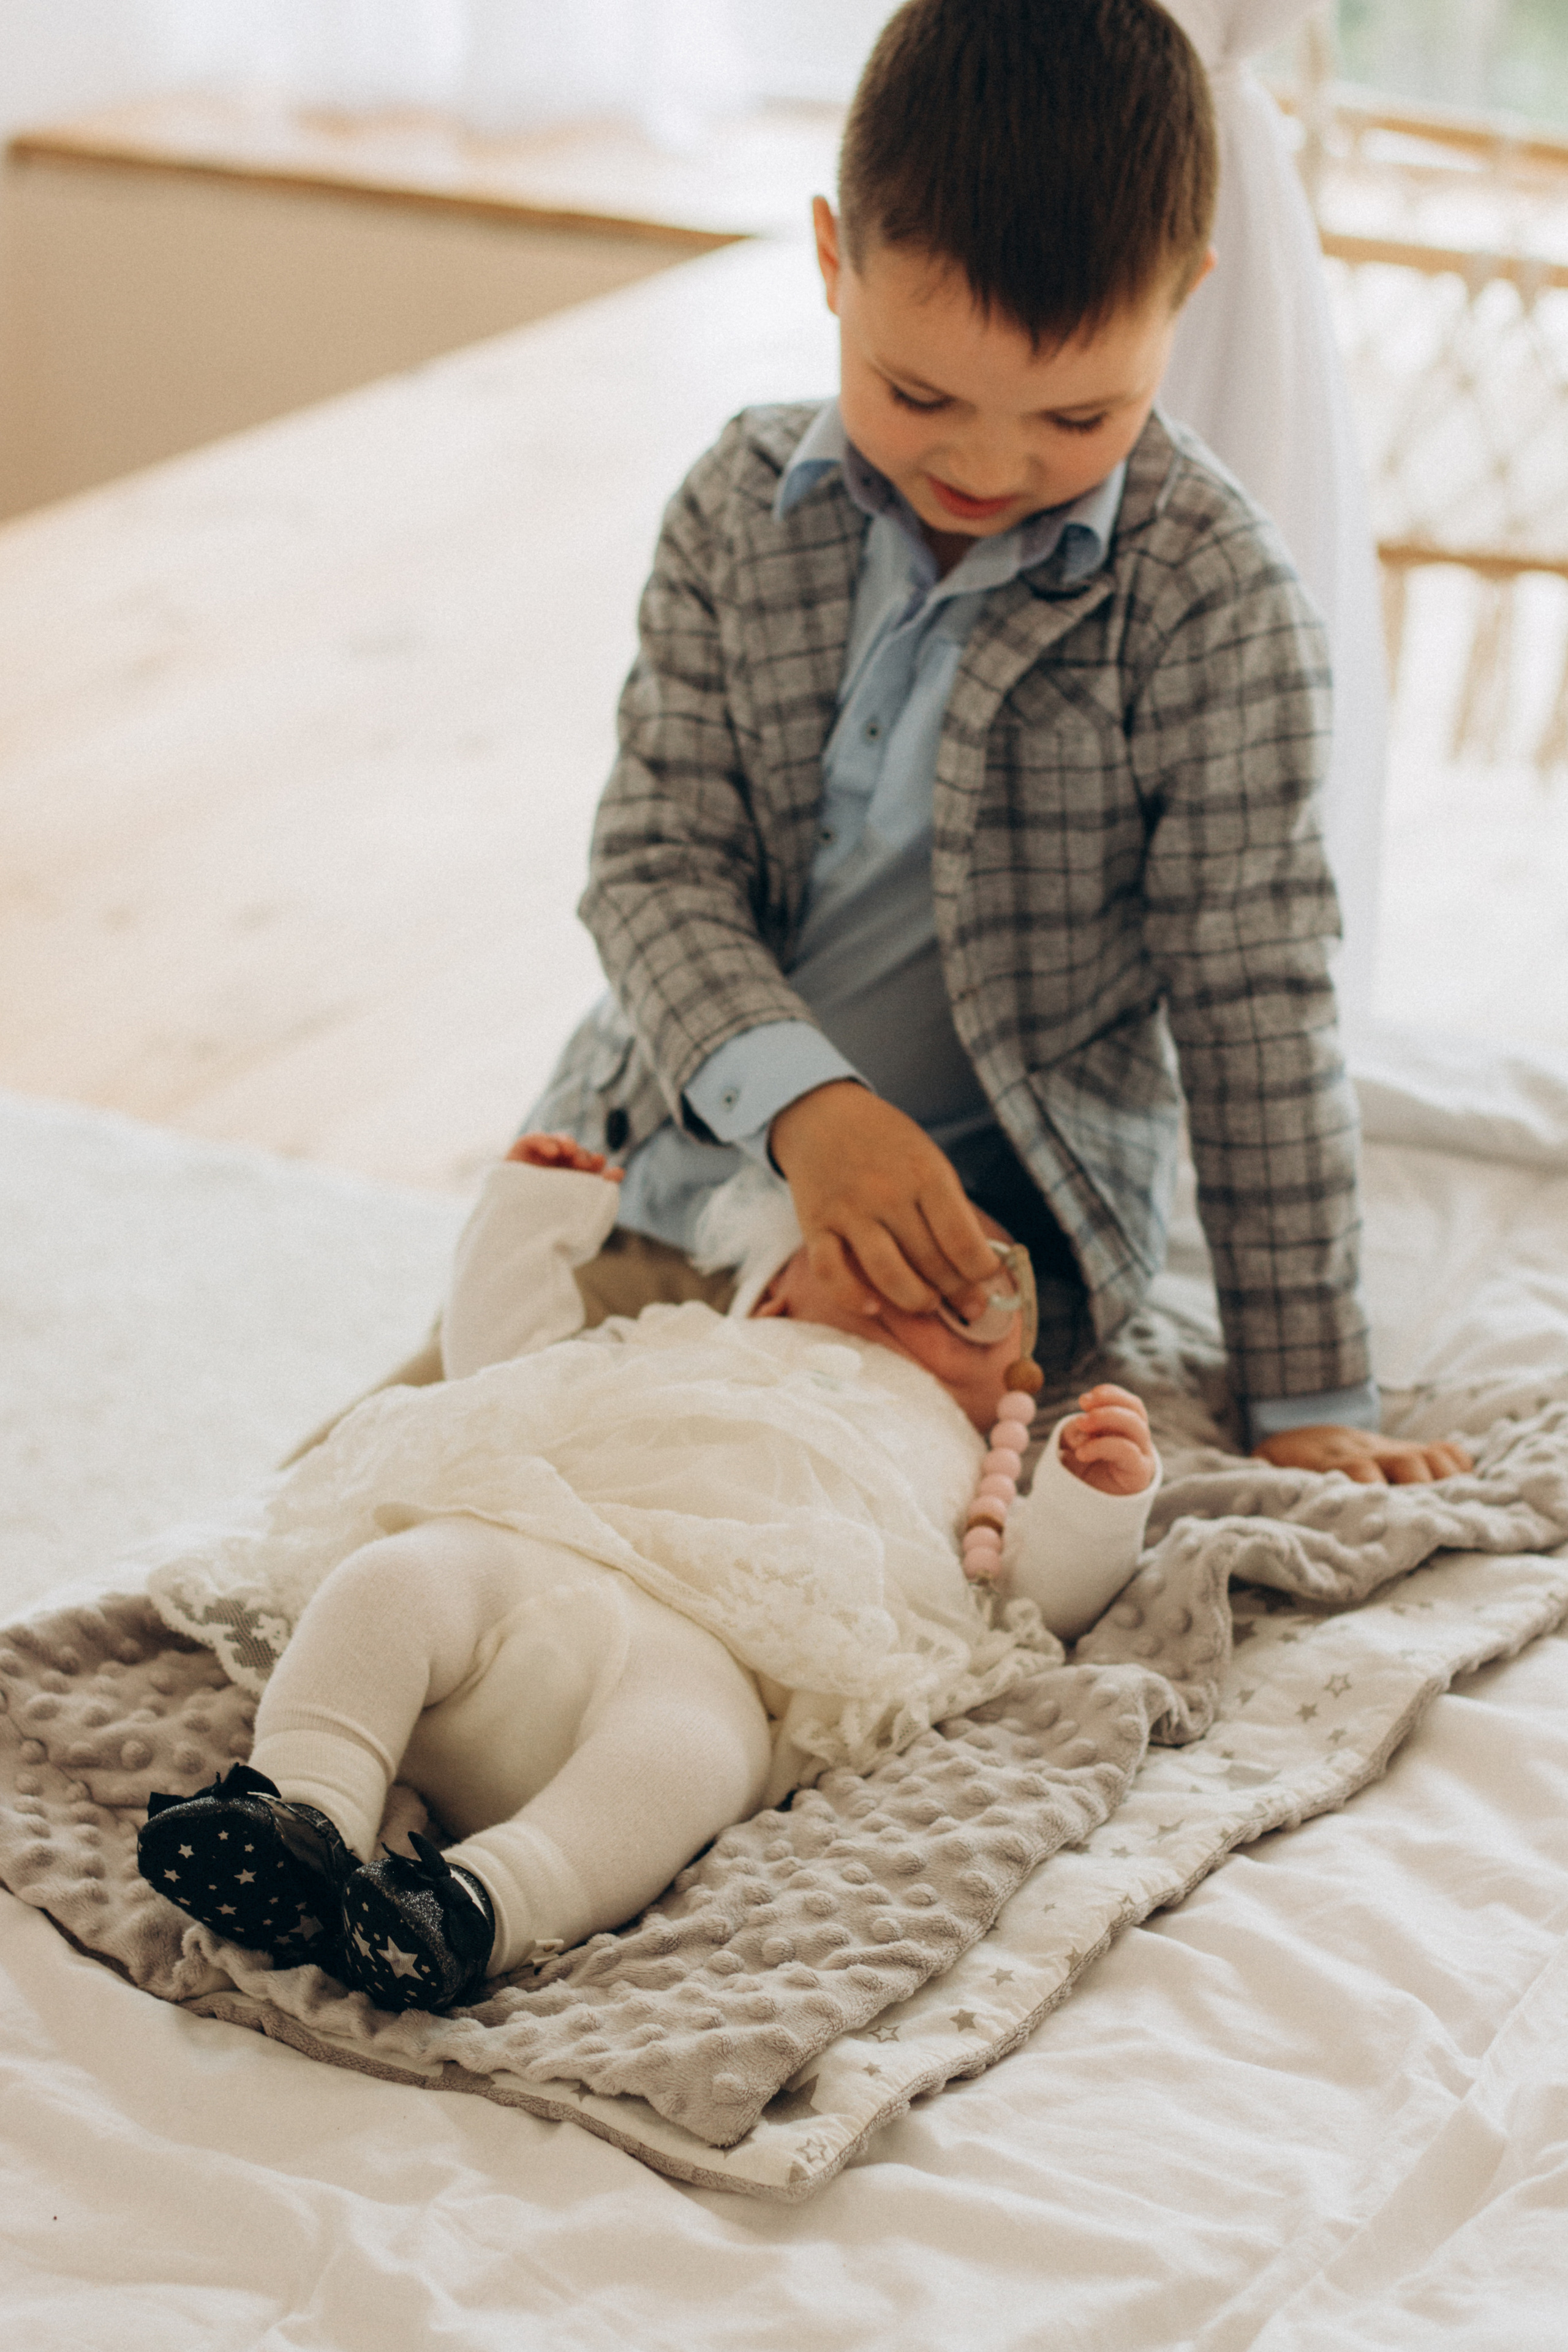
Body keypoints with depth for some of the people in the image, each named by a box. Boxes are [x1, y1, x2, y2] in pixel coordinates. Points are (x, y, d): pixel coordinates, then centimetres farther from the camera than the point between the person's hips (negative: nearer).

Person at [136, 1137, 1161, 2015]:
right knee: (391, 1580, -29)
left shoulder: (949, 1461, 39)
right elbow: (495, 1357, 46)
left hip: (709, 1650, -3)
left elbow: (1035, 1590, 25)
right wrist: (531, 1215, 44)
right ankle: (305, 1811, -45)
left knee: (682, 1745, -39)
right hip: (514, 1557, 3)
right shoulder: (677, 1344, 44)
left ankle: (482, 1902, -61)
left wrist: (1095, 1500, 8)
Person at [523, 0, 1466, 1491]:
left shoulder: (1215, 601, -16)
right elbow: (656, 864, -7)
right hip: (672, 1162, 4)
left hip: (993, 1216, -4)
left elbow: (1255, 1014, -12)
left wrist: (1310, 1398, -11)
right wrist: (797, 1098, -28)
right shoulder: (740, 511, -5)